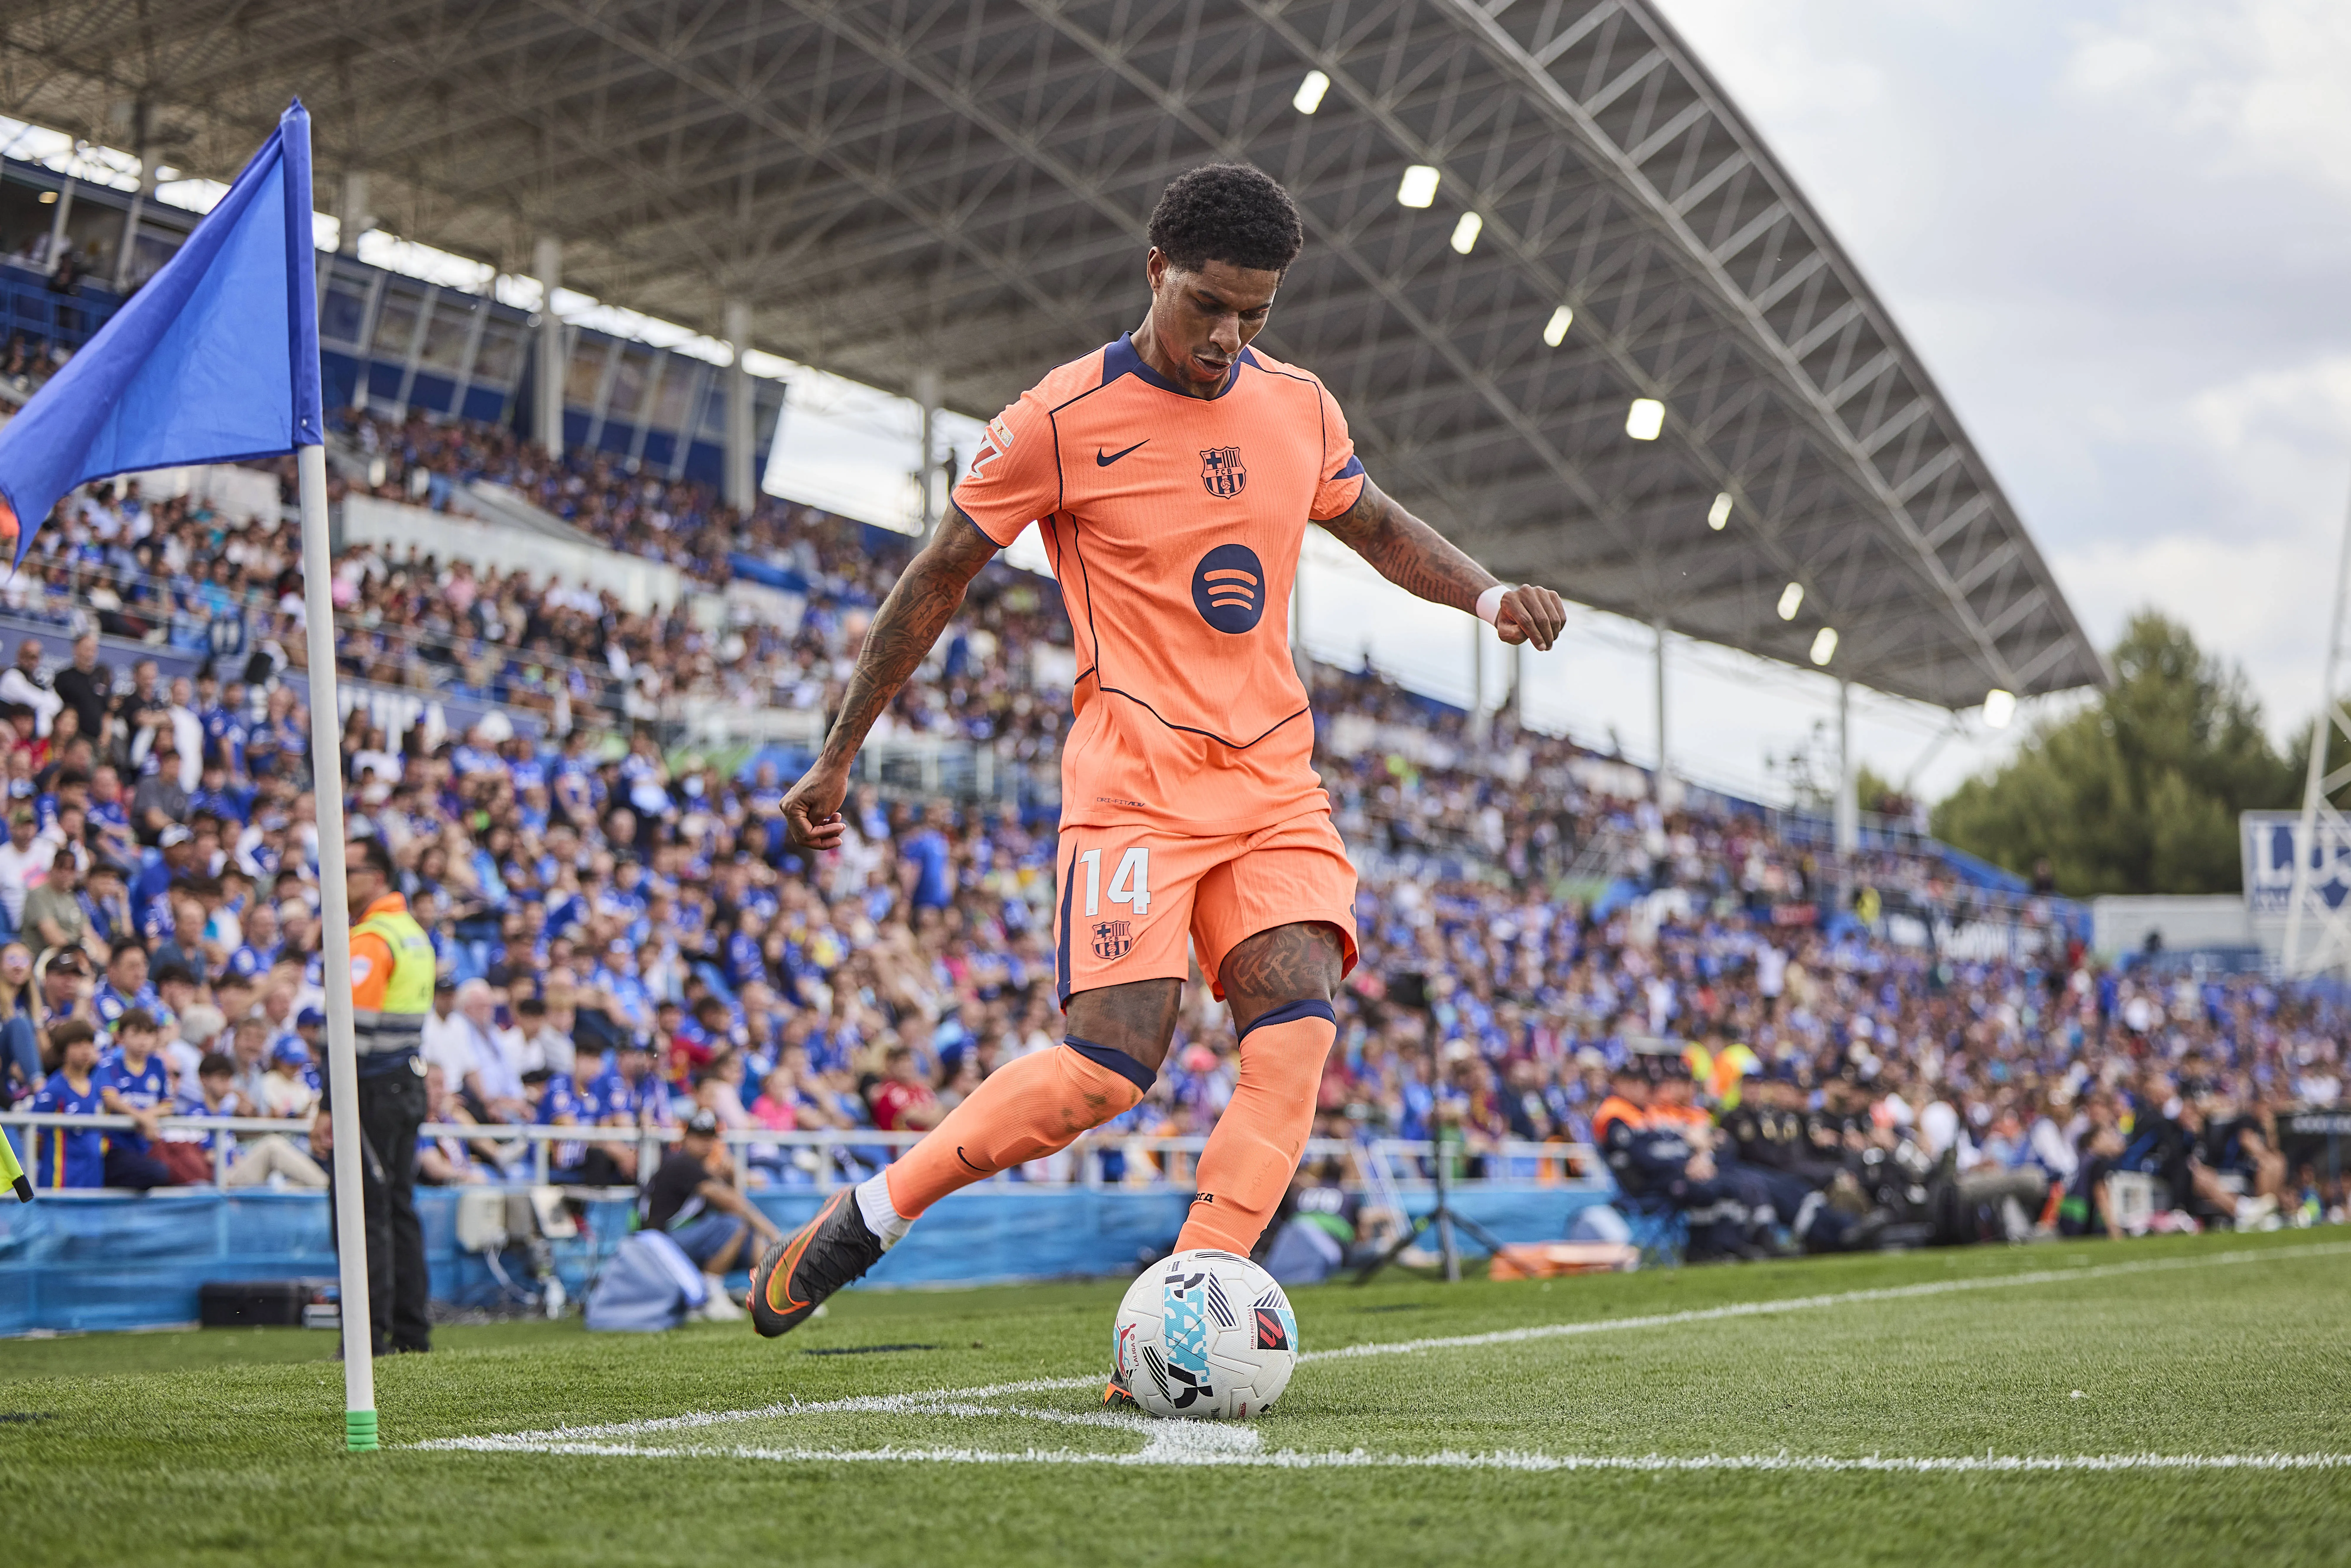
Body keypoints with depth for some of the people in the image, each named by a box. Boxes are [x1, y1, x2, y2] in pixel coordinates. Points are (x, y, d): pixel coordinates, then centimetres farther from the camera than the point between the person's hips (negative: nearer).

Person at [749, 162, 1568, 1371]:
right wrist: (838, 756, 5)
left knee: (1298, 1010, -20)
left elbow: (1379, 529, 28)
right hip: (1136, 774, -5)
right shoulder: (1064, 419, -6)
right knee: (1112, 1060, -19)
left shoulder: (1298, 409, 10)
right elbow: (939, 579, 2)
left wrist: (1488, 596, 8)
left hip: (1273, 779, 5)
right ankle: (866, 1218, 1)